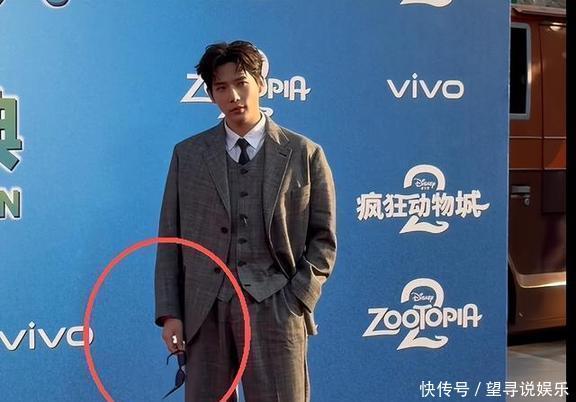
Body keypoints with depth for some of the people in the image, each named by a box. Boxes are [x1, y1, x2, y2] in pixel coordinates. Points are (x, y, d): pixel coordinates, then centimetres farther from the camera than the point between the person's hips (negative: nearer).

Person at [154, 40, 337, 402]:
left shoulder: (305, 155, 4)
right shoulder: (187, 155, 9)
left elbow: (323, 239, 5)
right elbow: (170, 239, 8)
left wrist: (298, 301, -6)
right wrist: (169, 313, 1)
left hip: (275, 309, -1)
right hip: (204, 312, 2)